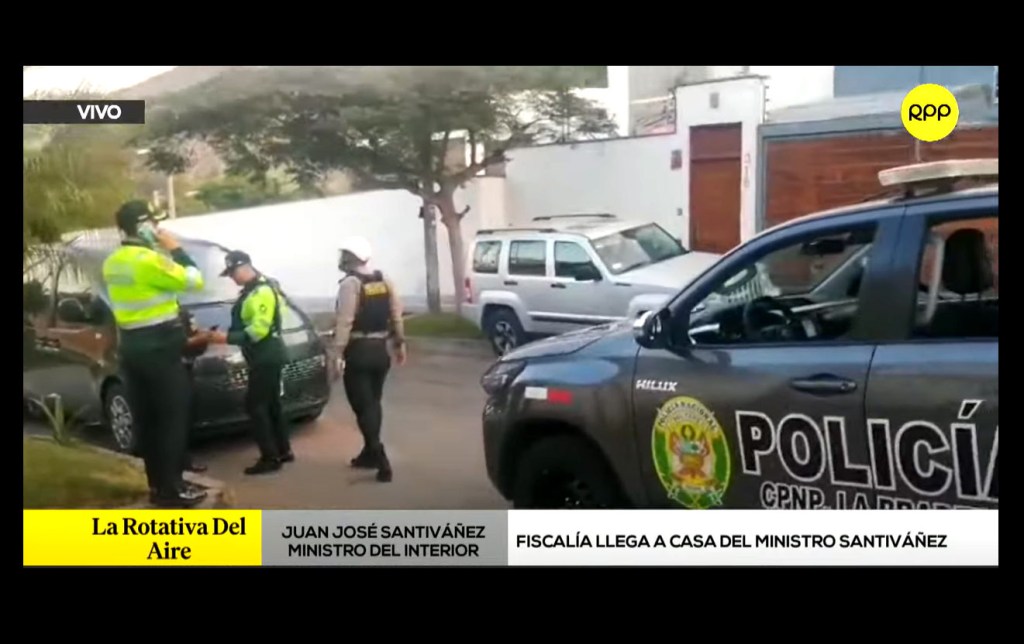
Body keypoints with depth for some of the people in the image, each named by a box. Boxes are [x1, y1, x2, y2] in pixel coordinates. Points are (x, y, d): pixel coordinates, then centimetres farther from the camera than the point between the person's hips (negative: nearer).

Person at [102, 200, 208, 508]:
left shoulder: (112, 263, 10)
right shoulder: (148, 260, -18)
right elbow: (193, 280, -12)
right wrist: (175, 249, -1)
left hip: (131, 347, 9)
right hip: (159, 347, -9)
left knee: (146, 420, 12)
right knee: (172, 418, -2)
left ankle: (158, 485, 19)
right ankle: (172, 489, 0)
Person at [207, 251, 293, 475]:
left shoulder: (263, 291, -17)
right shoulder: (252, 291, 15)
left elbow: (259, 329, -24)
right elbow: (245, 324, 22)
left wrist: (228, 337, -24)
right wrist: (228, 335, 9)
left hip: (267, 357, -10)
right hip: (264, 357, 10)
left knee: (255, 405, -9)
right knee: (270, 404, 15)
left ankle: (270, 457, -6)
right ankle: (283, 451, 23)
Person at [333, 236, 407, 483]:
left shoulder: (350, 283, -13)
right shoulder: (384, 281, 9)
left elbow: (344, 321, -20)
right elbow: (396, 315, 11)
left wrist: (338, 354, -20)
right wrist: (399, 344, 19)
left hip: (358, 352, -8)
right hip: (380, 350, 8)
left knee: (362, 406, -5)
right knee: (373, 403, 18)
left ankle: (380, 459, -13)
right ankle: (370, 453, 27)